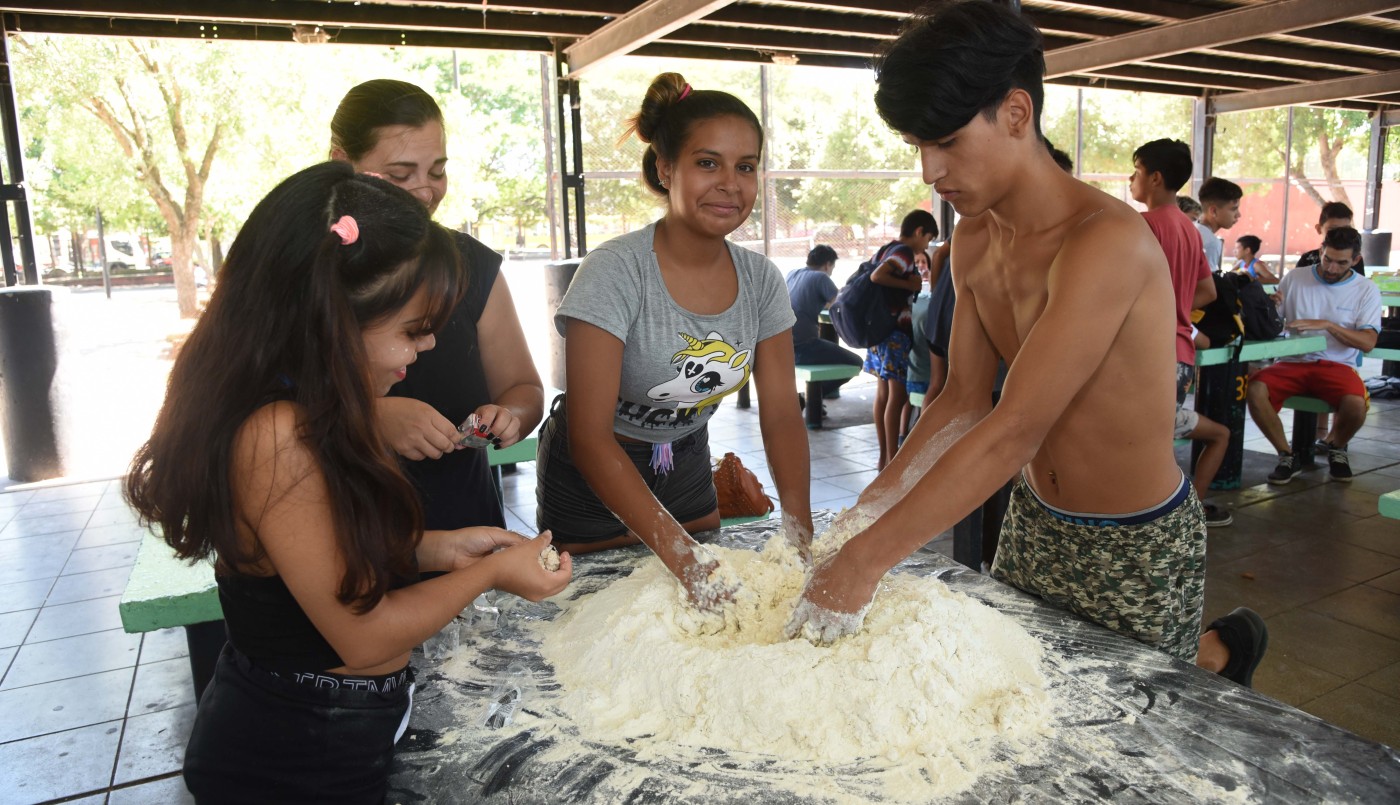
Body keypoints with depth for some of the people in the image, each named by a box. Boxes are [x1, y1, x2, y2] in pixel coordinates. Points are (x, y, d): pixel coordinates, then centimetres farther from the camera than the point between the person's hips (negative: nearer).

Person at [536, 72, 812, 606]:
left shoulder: (760, 280, -10)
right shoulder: (616, 271, -26)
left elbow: (781, 414, -8)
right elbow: (590, 437, -30)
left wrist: (801, 536, -20)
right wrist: (682, 556, -36)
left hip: (686, 468, 5)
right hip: (594, 480, -4)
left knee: (707, 617, 18)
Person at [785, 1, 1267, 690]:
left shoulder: (1106, 241, -28)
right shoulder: (973, 239, -1)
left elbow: (1013, 431, -34)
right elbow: (963, 401, 0)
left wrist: (864, 562, -34)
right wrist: (868, 510, -11)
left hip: (1137, 545, -7)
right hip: (1033, 522, 7)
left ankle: (1222, 647, 38)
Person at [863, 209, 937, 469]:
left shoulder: (885, 249, 14)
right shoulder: (904, 252, -12)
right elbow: (877, 276, -26)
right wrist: (909, 284, -19)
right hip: (897, 333, -9)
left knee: (883, 394, 12)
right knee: (898, 396, -6)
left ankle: (884, 454, 18)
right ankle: (892, 459, -3)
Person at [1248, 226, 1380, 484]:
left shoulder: (1366, 290, 3)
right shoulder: (1294, 278, 5)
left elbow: (1368, 343, -6)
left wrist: (1328, 325, -20)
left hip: (1337, 365, -1)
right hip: (1294, 362, 1)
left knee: (1356, 404, -33)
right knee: (1254, 390, -30)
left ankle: (1335, 446, 6)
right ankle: (1287, 456, -8)